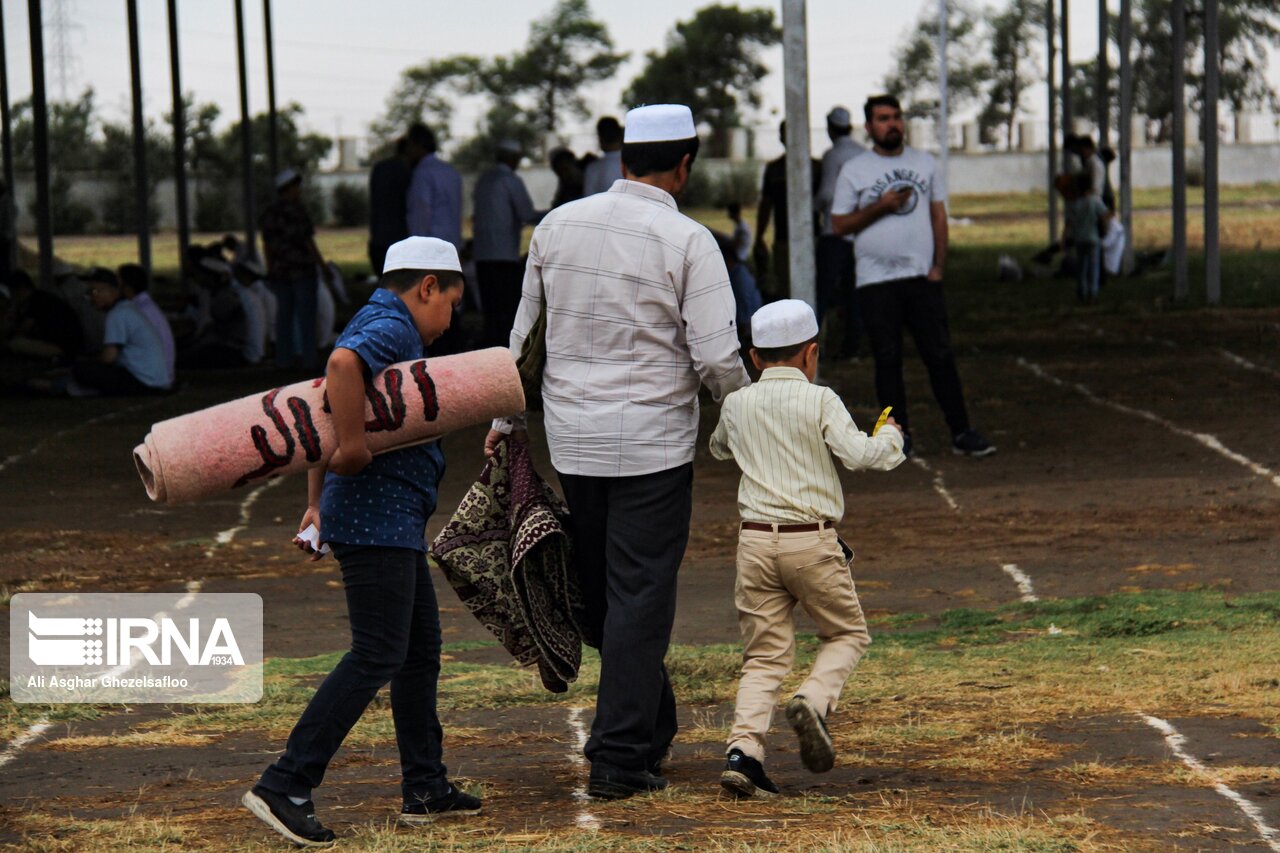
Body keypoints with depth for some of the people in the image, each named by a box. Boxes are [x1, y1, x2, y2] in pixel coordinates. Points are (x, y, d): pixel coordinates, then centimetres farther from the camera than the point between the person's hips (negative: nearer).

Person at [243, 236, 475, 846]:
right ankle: (285, 786, -16)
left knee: (421, 649, 16)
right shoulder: (390, 329, -11)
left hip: (393, 524, 11)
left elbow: (322, 422, 25)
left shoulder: (379, 327, 21)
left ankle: (425, 789, 22)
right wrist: (352, 448, -31)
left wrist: (317, 504, 23)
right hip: (378, 519, -11)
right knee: (377, 656, -13)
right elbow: (342, 363, -35)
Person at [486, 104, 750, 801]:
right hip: (653, 442, -5)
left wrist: (509, 417, 22)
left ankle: (652, 730, 27)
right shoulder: (687, 241, -11)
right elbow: (716, 358, -14)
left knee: (598, 589, 15)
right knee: (640, 595, 0)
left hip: (572, 438, 5)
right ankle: (619, 757, -2)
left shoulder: (558, 225, 3)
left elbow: (523, 334, 11)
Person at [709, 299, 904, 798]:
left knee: (764, 656, 6)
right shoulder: (819, 401, -4)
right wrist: (889, 437, 7)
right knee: (847, 633, 16)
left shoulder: (736, 404, 9)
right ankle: (813, 701, -11)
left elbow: (718, 449, 29)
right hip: (813, 541, -3)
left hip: (756, 542, 3)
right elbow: (860, 456, -13)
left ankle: (743, 749, -11)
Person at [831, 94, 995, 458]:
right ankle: (898, 434, 8)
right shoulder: (853, 171, 3)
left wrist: (938, 266, 1)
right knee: (887, 359, 1)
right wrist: (880, 207, -12)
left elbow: (939, 216, 12)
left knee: (941, 355, -2)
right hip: (876, 280, -1)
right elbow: (839, 224, 1)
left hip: (922, 277, 1)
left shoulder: (925, 163, 12)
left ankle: (961, 433, -2)